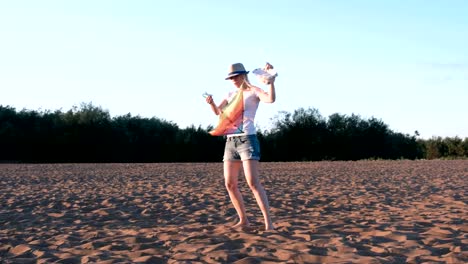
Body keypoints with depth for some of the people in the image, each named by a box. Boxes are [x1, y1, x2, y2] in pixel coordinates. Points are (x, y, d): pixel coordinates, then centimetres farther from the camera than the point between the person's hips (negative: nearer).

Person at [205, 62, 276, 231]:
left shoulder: (253, 91, -2)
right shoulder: (231, 95, 18)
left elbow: (271, 99, -21)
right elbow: (218, 112, 14)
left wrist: (271, 80, -27)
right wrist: (211, 103, -5)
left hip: (247, 139, -7)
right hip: (231, 141, 7)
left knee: (253, 182, -18)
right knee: (230, 184, 4)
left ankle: (268, 223, -18)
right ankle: (243, 220, 16)